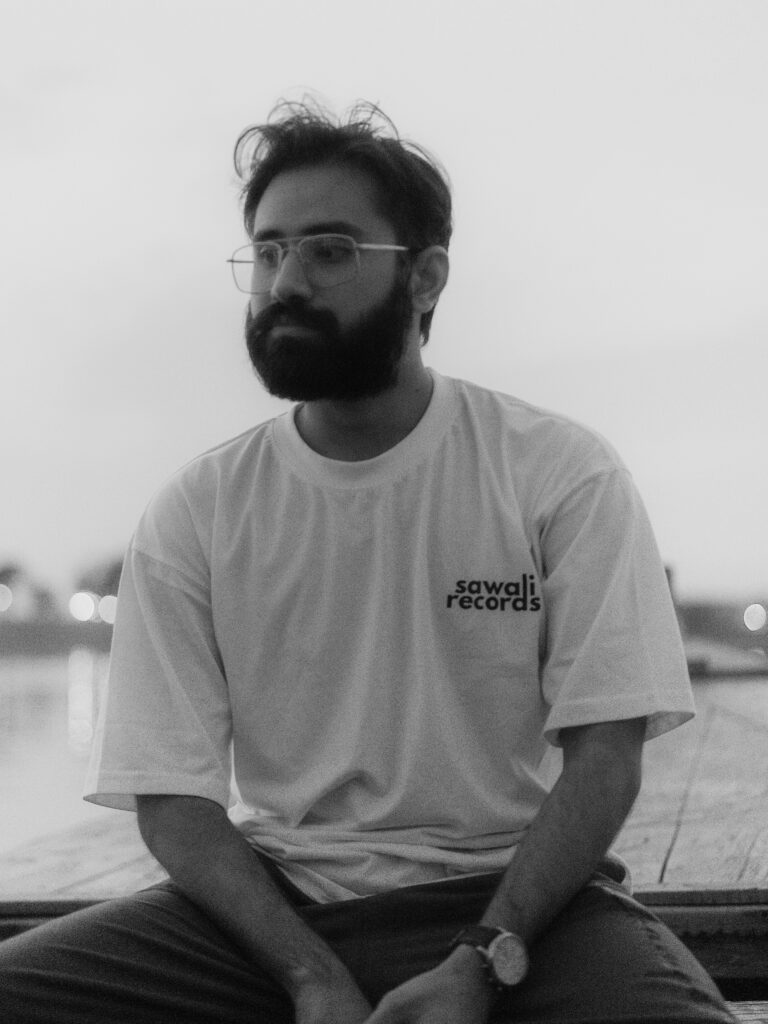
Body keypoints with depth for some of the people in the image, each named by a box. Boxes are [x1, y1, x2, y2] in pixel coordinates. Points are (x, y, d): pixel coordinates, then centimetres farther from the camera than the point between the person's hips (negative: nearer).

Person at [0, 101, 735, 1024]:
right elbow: (172, 802, -1)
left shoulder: (564, 474, -3)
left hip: (516, 895, -2)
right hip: (271, 907, 2)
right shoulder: (192, 513, 1)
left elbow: (603, 752, -6)